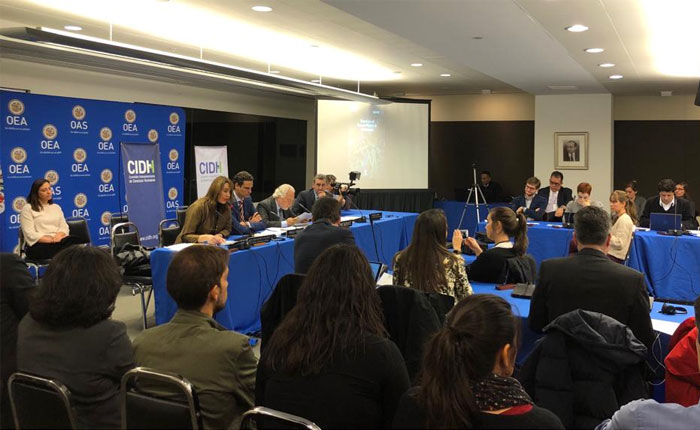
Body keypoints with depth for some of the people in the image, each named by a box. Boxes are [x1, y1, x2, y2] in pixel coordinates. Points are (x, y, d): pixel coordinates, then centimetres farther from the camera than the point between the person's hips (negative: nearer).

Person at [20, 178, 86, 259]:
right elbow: (30, 234, -3)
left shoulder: (56, 207, 26)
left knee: (75, 241, -35)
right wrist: (51, 240, -16)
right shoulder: (27, 209, 8)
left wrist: (58, 236, -10)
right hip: (40, 245, -4)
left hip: (58, 241, 5)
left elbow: (64, 227, 14)